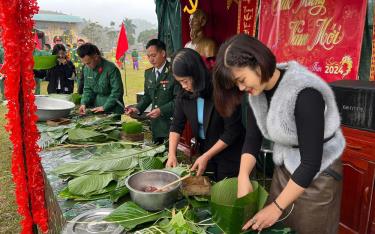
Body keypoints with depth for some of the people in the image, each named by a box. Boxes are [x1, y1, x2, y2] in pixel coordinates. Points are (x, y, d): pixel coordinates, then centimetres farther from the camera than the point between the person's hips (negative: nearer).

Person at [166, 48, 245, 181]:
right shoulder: (184, 95, -8)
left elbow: (232, 131, -21)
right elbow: (176, 125, -2)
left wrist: (206, 157, -23)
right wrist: (171, 154, -15)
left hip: (229, 155, -5)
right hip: (204, 151, 5)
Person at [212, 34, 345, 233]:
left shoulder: (305, 94, -30)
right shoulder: (258, 91, -8)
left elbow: (311, 162, -28)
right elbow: (252, 139, -3)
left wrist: (277, 207, -23)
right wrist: (243, 177, -17)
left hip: (317, 175, -6)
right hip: (284, 169, 6)